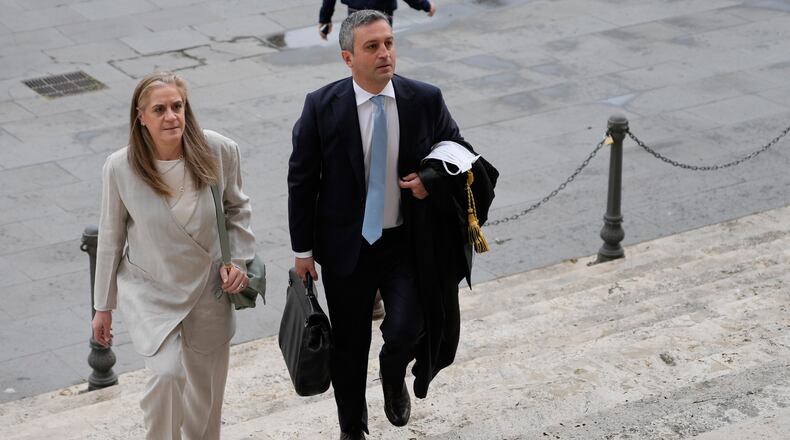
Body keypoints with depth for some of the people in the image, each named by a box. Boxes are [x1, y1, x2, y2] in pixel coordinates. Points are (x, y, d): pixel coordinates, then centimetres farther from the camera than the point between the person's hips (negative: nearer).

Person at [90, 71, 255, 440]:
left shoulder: (220, 152, -15)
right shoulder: (120, 168, -17)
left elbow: (236, 208, 6)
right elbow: (110, 239, -4)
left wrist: (238, 258, -7)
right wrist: (103, 306, 4)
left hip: (209, 289, 2)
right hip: (149, 292, -2)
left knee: (207, 389, 15)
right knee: (168, 373, -21)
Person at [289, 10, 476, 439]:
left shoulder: (425, 100, -7)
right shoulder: (322, 107, -11)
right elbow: (301, 180, -3)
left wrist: (431, 181, -16)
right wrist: (303, 248, -3)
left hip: (407, 243, 0)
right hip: (346, 245, 0)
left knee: (406, 331, -12)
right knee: (348, 345, 12)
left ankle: (393, 377, 26)